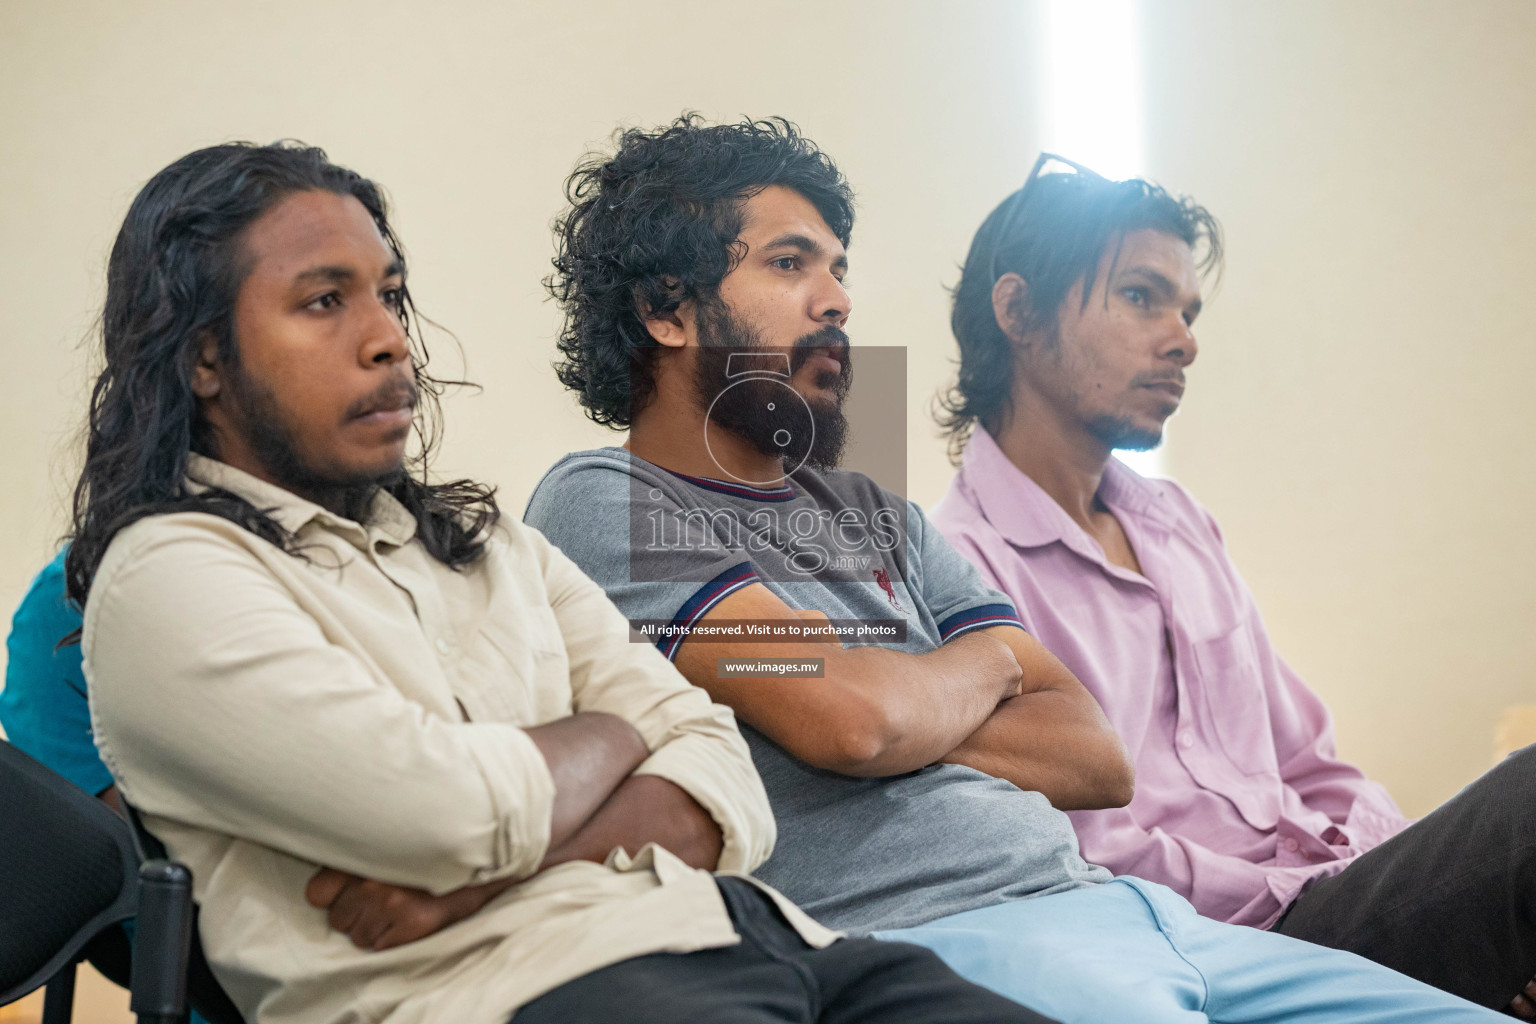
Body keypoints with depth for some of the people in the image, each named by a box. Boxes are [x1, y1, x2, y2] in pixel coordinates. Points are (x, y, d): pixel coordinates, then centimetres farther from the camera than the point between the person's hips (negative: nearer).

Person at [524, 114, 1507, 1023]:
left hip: (1101, 900, 7)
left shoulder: (877, 515, 22)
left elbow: (1097, 758, 14)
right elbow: (851, 718, -15)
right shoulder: (600, 503, 1)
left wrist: (905, 710, -3)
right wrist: (985, 664, 7)